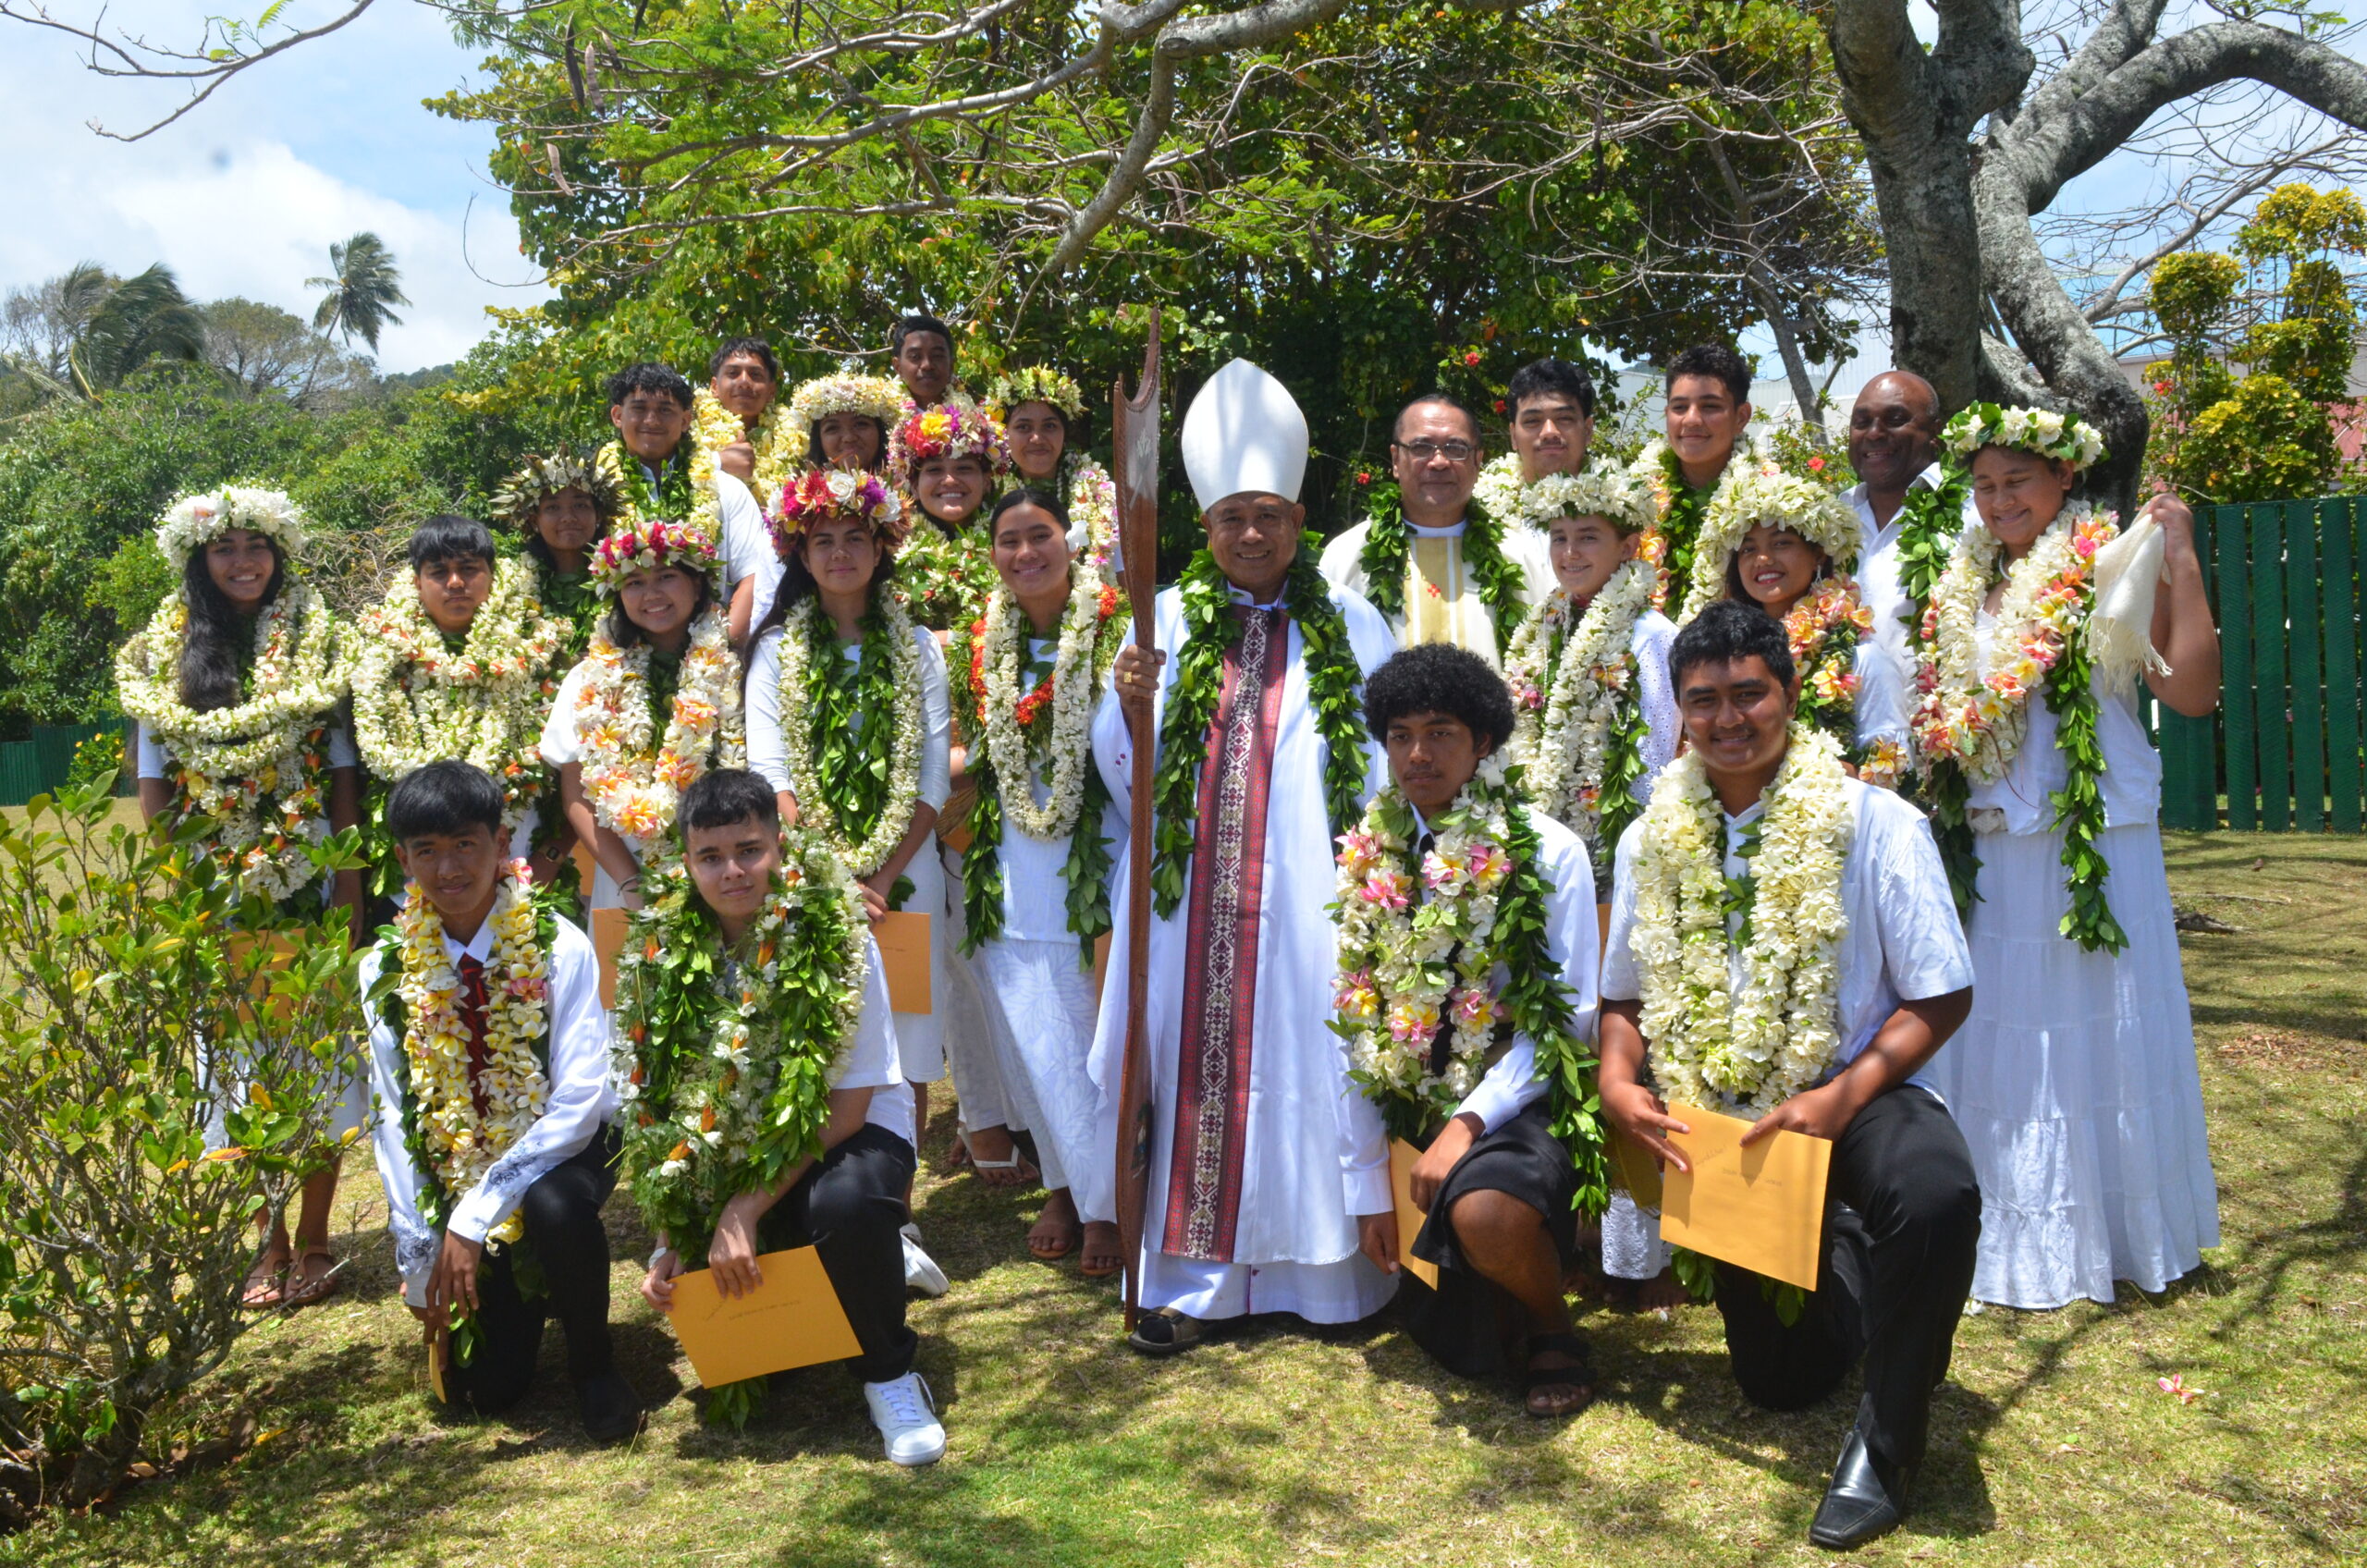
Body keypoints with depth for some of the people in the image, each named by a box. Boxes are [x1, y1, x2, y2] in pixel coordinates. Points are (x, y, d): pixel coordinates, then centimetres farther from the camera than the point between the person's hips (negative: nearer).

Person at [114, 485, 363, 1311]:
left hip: (308, 890, -1)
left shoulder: (318, 648, 1)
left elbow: (344, 779, -3)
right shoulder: (165, 660, 5)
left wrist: (348, 900, -8)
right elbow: (155, 789, 6)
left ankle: (315, 1237, 17)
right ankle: (270, 1238, 20)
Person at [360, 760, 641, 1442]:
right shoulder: (387, 969, -5)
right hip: (454, 1170, 3)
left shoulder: (560, 950, -15)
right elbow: (392, 1119, -4)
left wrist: (473, 1217, -30)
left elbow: (580, 1102, -23)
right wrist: (419, 1267, -8)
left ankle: (594, 1365, -9)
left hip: (559, 1154, -3)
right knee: (485, 1387, -6)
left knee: (553, 1206, -38)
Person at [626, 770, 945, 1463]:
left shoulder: (835, 938, -18)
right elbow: (663, 1107, -1)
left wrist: (746, 1209, -23)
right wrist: (669, 1245, -9)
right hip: (736, 1152, 5)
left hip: (850, 1136, -5)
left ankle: (889, 1377, -10)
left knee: (844, 1202, -37)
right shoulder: (666, 951, -5)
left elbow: (847, 1105, -18)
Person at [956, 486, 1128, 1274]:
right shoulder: (982, 642, 9)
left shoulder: (1117, 627, -4)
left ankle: (1103, 1202, 12)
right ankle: (1064, 1187, 24)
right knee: (1034, 1039, 8)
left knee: (1097, 1036, 0)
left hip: (1093, 857, -4)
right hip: (1008, 868, 4)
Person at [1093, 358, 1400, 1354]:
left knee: (1308, 1052, 0)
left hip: (1309, 898, -1)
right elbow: (1123, 771, 6)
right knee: (1196, 1056, 1)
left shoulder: (1351, 628, 9)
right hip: (1194, 897, 1)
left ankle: (1323, 1269, 12)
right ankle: (1193, 1277, 11)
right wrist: (1131, 708, -15)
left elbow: (1391, 761, 5)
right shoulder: (1170, 623, 10)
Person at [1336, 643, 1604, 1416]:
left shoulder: (1548, 853, -8)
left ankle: (1553, 1331, -3)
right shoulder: (1370, 861, 4)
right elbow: (1360, 1027, 6)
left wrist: (1467, 1123, -21)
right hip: (1419, 1117, 6)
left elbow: (1568, 1017, -10)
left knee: (1482, 1208, -35)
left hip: (1522, 1107, -5)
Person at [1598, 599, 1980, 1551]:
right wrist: (1618, 1080, -10)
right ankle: (1838, 1265, 43)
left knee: (1935, 1195, -39)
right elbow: (1626, 996, 11)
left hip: (1856, 1098, -3)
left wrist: (1843, 1098, -23)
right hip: (1722, 1117, 4)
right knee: (1781, 1381, 8)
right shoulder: (1651, 842, 3)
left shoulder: (1876, 824, -10)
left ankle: (1886, 1444, -14)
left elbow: (1939, 998, -10)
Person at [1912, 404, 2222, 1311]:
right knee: (1998, 1042, 11)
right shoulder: (1964, 585, 10)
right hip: (1991, 852, 5)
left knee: (2094, 1035, 4)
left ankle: (2116, 1235, 21)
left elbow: (2191, 691, -17)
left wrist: (2182, 557, -19)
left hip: (2096, 846, -5)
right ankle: (2011, 1238, 25)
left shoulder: (2112, 567, -6)